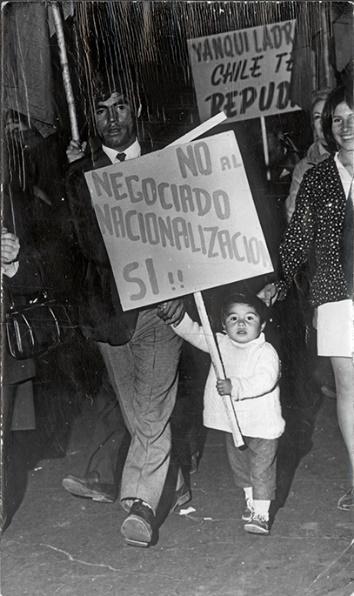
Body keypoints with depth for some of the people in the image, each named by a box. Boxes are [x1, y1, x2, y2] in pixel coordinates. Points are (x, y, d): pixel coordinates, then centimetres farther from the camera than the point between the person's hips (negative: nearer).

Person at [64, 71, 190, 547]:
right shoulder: (80, 176, 5)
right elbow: (92, 245, -6)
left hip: (161, 304, -1)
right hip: (110, 308, 2)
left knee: (152, 409, -10)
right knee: (137, 412, 11)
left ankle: (140, 500, -4)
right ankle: (173, 480, 28)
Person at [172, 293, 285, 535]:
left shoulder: (266, 352, -16)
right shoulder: (220, 344, 3)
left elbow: (264, 381, -30)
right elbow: (193, 332, 5)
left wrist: (235, 387, -38)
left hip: (263, 425, -7)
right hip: (233, 423, 7)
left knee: (261, 470, -3)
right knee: (240, 466, 21)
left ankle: (261, 513, 3)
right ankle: (251, 502, 39)